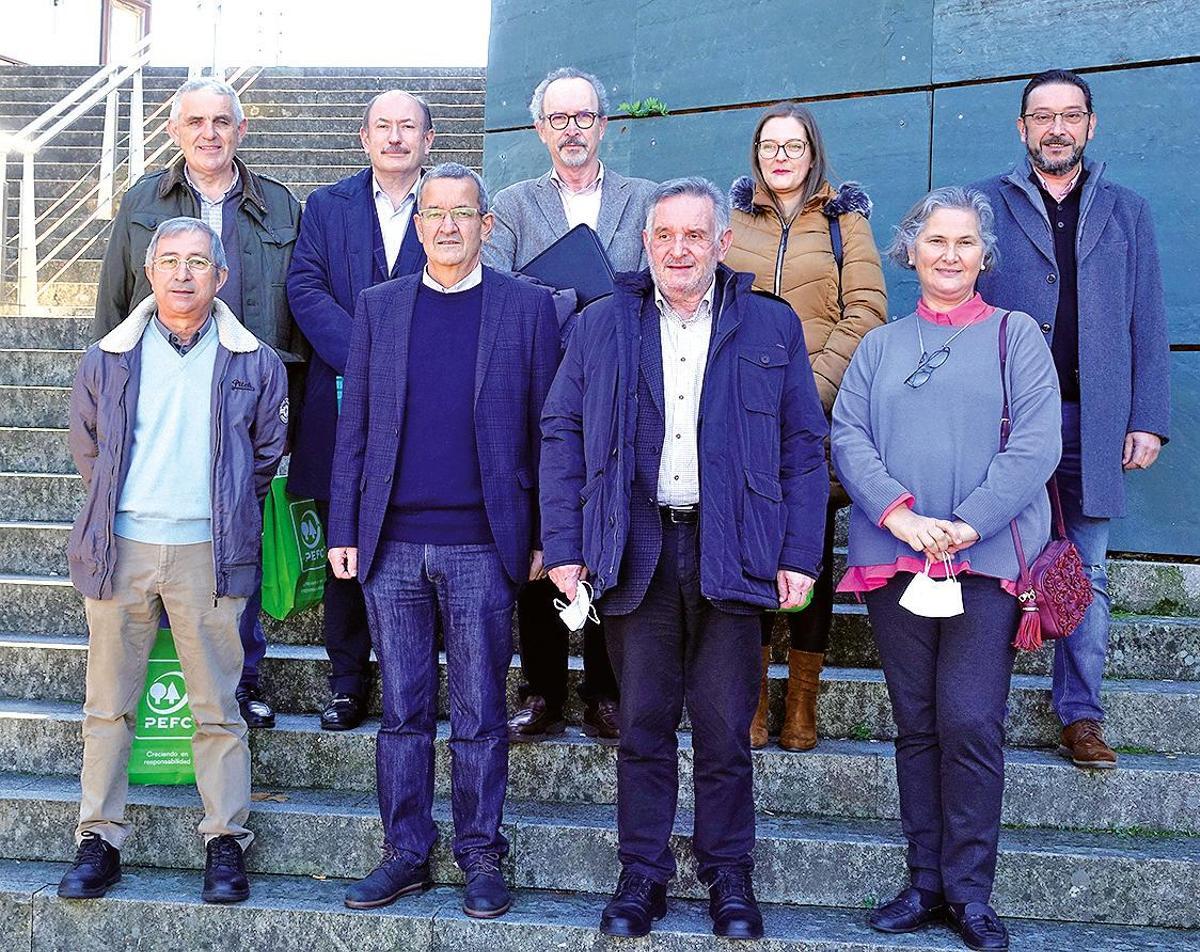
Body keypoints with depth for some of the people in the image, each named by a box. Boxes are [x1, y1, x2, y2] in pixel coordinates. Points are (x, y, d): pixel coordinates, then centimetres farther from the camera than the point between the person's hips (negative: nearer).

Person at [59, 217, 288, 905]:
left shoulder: (254, 364, 4)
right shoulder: (108, 360, 7)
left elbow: (267, 452, 15)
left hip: (207, 553, -1)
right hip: (121, 547, 2)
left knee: (217, 707, 2)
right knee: (109, 705, 6)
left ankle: (227, 842, 11)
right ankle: (99, 841, 15)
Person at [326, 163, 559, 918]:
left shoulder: (528, 307, 3)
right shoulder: (378, 306, 10)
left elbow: (546, 428, 2)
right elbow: (354, 426, 10)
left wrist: (546, 538, -3)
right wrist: (343, 531, 4)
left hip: (481, 544, -2)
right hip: (393, 543, 2)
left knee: (480, 714, 5)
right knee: (404, 710, 9)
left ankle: (481, 856, 17)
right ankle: (407, 854, 19)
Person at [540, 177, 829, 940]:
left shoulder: (772, 326, 5)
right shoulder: (603, 326, 8)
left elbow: (805, 446, 5)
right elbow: (562, 435, 7)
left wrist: (799, 554, -3)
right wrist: (564, 548, -2)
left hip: (730, 552, -1)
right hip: (636, 548, 1)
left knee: (726, 727, 5)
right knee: (643, 724, 7)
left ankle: (729, 877, 20)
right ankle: (643, 876, 19)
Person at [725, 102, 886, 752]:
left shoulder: (843, 220, 10)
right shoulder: (731, 219, 15)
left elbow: (866, 311, 0)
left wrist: (812, 384, -12)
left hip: (817, 412, -1)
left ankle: (802, 706, 7)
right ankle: (751, 703, 5)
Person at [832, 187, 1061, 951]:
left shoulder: (1015, 334, 6)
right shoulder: (881, 346, 14)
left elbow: (1037, 443, -5)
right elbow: (848, 435, 3)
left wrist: (969, 525, -15)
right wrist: (898, 514, -13)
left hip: (987, 558, -3)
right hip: (894, 556, 3)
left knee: (971, 722, -8)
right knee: (917, 724, 7)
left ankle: (970, 890, 4)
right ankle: (926, 881, 16)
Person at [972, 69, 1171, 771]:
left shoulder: (1127, 211, 14)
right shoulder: (985, 206, 9)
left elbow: (1148, 323, 11)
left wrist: (1148, 419, 2)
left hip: (1094, 419, 1)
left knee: (1088, 574, 3)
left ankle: (1082, 717, 10)